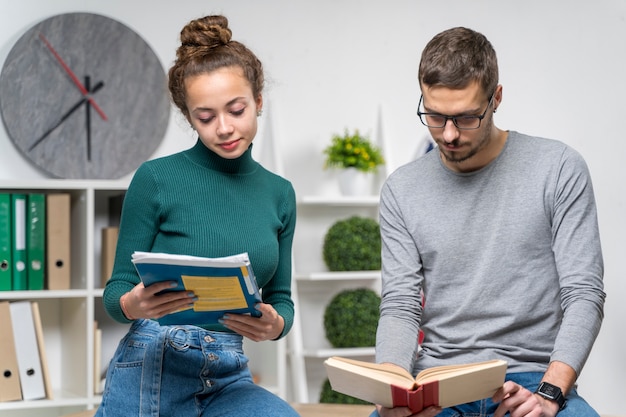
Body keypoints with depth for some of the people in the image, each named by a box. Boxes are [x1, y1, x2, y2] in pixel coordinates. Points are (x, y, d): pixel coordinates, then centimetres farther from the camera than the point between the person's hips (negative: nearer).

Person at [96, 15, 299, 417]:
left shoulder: (279, 193, 9)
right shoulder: (155, 179, -4)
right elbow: (117, 289, 1)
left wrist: (275, 324, -10)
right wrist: (134, 304, -23)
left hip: (229, 378, 3)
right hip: (151, 371, -2)